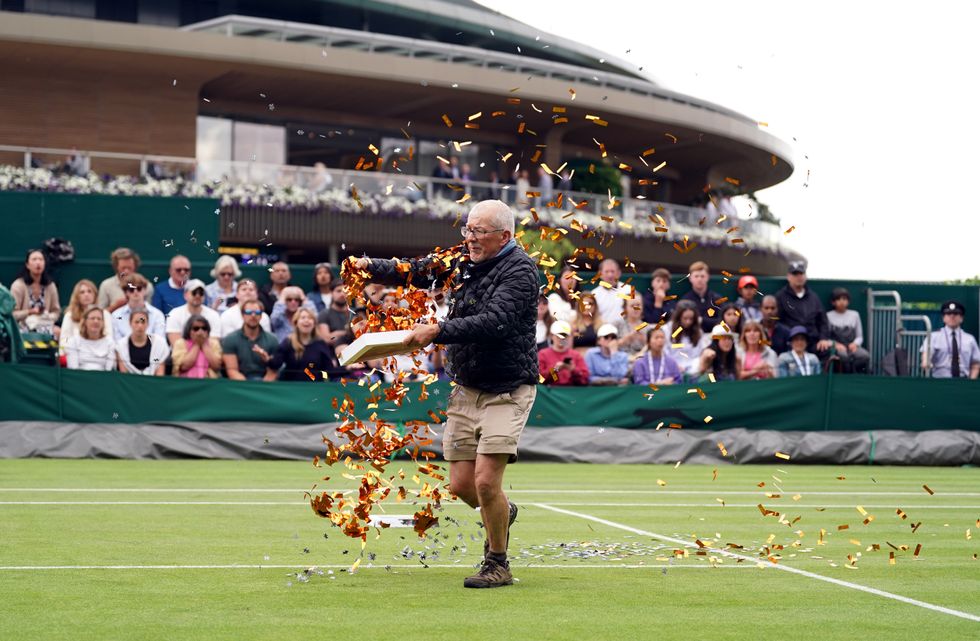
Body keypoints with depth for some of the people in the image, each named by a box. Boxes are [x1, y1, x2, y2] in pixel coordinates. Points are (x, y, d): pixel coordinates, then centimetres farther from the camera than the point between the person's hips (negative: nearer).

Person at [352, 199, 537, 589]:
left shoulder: (519, 270, -14)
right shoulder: (465, 262, 8)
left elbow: (492, 322, -28)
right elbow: (416, 271, 16)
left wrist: (437, 332, -34)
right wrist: (373, 267, -1)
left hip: (506, 392, -7)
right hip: (466, 390, 7)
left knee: (486, 482, -13)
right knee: (461, 485, 6)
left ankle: (497, 565, 6)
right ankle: (501, 514, 38)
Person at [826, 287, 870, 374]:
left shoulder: (854, 315, 17)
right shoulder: (828, 316, 7)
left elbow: (860, 336, 16)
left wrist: (855, 343, -6)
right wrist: (835, 344, -16)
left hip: (852, 346, 3)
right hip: (835, 348, -3)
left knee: (865, 356, -32)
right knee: (844, 355, -39)